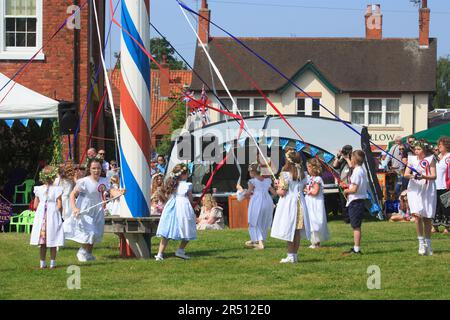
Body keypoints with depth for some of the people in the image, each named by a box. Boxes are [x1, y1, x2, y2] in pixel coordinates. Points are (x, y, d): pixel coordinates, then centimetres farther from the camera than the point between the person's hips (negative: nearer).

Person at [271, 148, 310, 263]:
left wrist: (278, 189, 7)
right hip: (300, 201, 6)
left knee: (289, 230, 0)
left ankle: (290, 256, 0)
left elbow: (282, 192, -16)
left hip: (288, 202, -6)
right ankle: (295, 255, 15)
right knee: (297, 230, 10)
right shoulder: (301, 173, 5)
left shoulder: (285, 173, -14)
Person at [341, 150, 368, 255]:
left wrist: (346, 191, -3)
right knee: (356, 226, 15)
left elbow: (354, 189, -22)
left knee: (356, 226, -7)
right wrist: (349, 189, 15)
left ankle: (357, 249, -6)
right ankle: (355, 248, 20)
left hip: (355, 201, -10)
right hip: (361, 200, 10)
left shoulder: (356, 171, -16)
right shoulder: (362, 170, 14)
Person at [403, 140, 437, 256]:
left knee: (427, 218, 6)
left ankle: (428, 244, 19)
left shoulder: (430, 159, 0)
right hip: (415, 190, 1)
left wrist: (424, 176, -24)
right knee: (417, 215, -18)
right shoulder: (412, 159, 7)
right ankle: (421, 242, -8)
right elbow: (406, 174, 0)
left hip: (428, 190, -1)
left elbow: (434, 176, -6)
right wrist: (412, 176, -22)